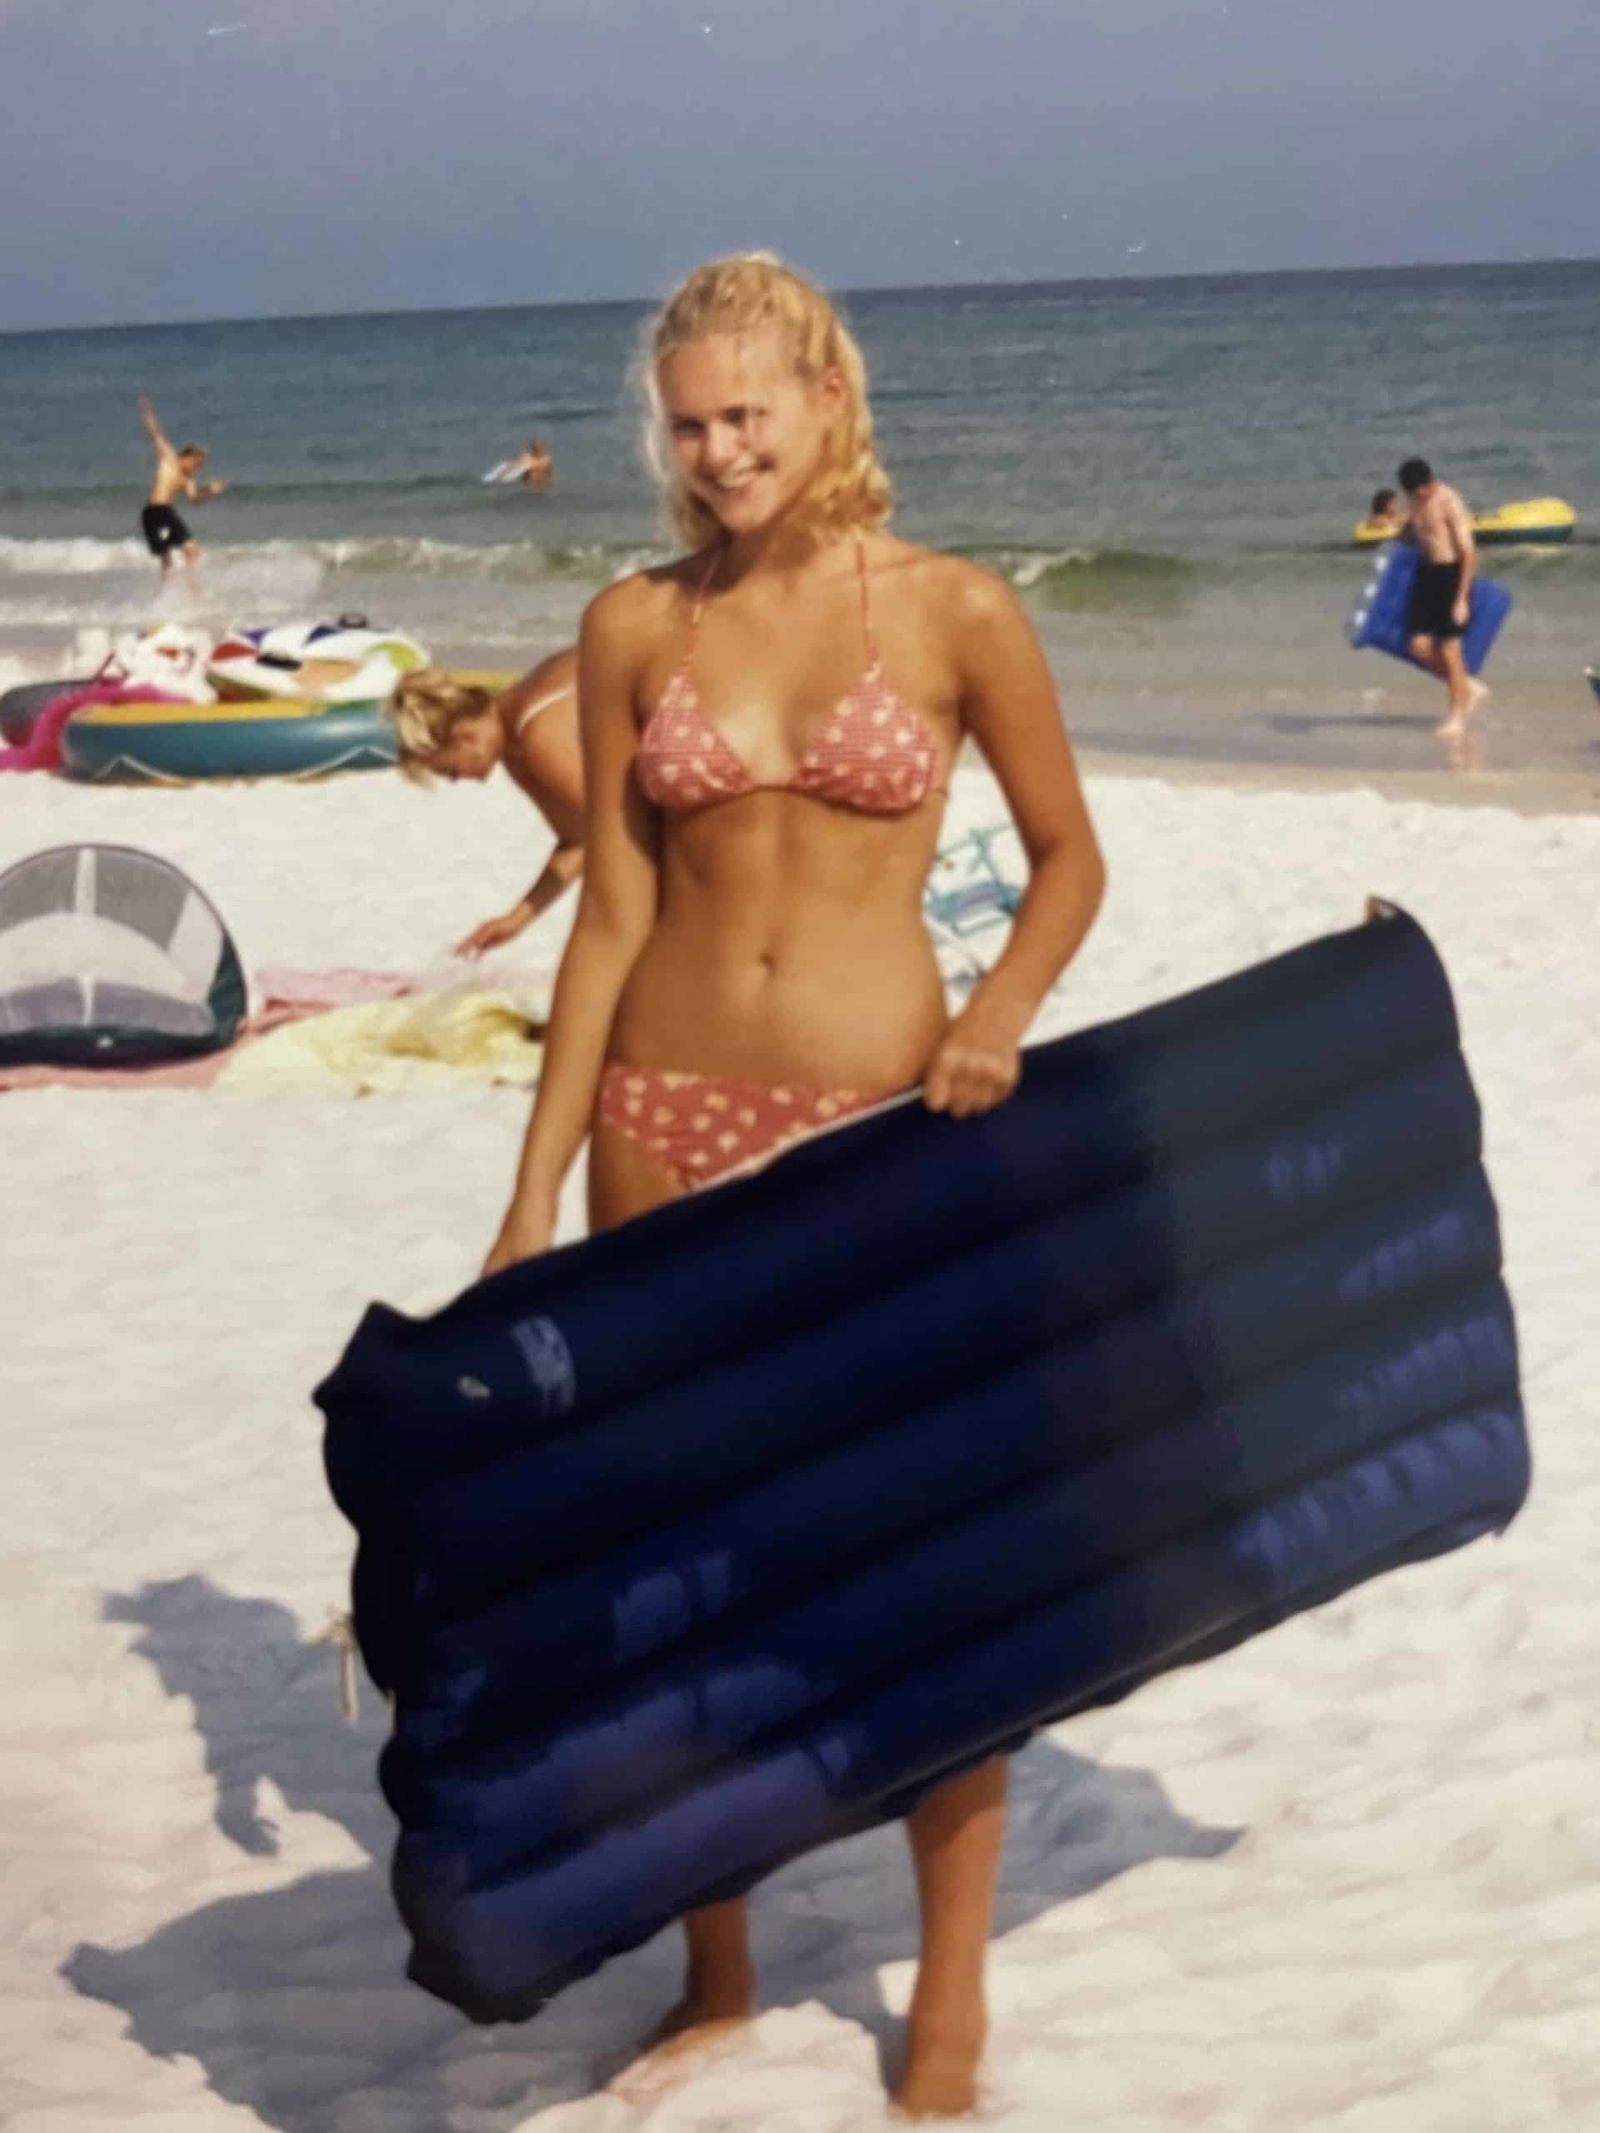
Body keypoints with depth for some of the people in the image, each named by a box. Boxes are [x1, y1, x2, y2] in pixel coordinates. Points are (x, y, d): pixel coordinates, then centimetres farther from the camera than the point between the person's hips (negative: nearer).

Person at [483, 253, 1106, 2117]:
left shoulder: (955, 614, -4)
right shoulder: (635, 627, 3)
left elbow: (1068, 860, 5)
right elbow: (612, 914, 5)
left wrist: (1001, 1012, -15)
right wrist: (536, 1191, 2)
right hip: (666, 1120, 3)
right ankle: (715, 1973, 26)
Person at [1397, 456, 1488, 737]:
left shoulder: (1450, 504, -17)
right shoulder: (1417, 503, 5)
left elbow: (1469, 553, -17)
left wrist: (1462, 598, -19)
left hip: (1451, 574, -7)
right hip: (1425, 574, 7)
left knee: (1449, 649, -4)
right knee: (1420, 646, 2)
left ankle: (1457, 716, 8)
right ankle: (1470, 689, 21)